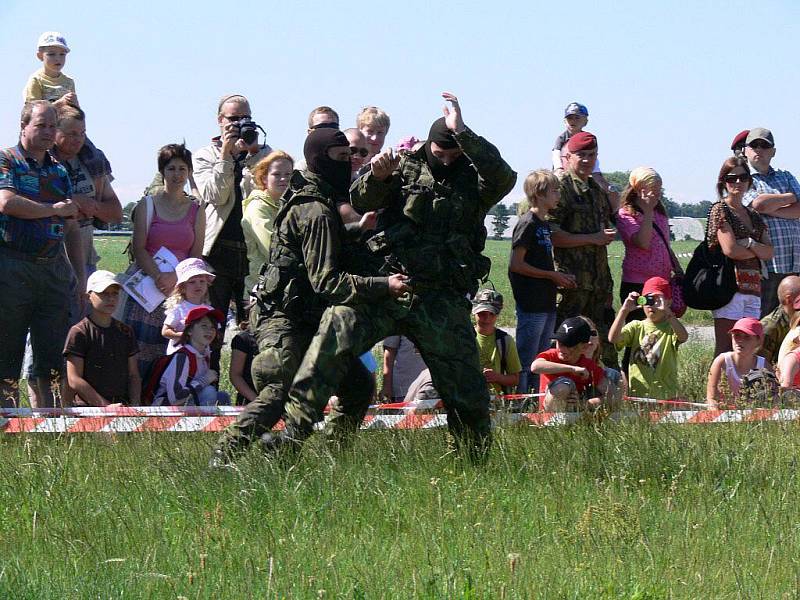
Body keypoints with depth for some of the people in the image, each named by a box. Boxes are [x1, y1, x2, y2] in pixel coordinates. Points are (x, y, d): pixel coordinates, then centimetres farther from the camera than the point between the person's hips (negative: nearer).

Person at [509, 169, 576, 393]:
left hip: (547, 303, 9)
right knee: (526, 362, -6)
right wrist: (553, 276, -12)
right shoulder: (527, 223, -12)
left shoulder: (545, 224, 16)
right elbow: (516, 264, -16)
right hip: (531, 305, -9)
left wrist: (560, 278, 6)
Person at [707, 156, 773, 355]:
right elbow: (730, 249, -12)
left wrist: (749, 244, -9)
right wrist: (757, 252, 3)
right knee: (725, 351, -9)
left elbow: (769, 253, 9)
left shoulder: (754, 216, 19)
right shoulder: (720, 210, -1)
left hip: (752, 289, 7)